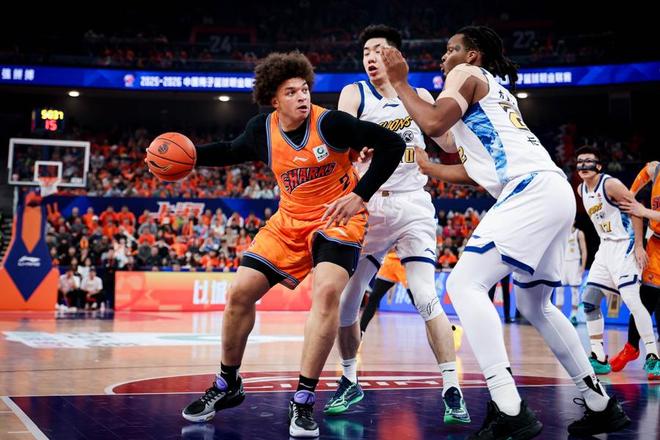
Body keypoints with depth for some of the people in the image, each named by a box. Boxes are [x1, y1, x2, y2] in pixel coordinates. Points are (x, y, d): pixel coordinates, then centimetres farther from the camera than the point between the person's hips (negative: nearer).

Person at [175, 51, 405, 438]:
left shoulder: (330, 123, -21)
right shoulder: (263, 129, -6)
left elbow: (392, 144, -21)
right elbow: (232, 152, 16)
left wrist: (360, 196, -27)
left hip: (338, 218, -5)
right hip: (290, 221, 5)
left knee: (327, 290, -30)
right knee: (240, 292, -1)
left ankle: (304, 399, -19)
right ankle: (227, 385, 21)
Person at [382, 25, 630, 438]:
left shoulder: (467, 74, 7)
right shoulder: (497, 92, 33)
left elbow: (435, 123, -12)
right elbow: (472, 172, 34)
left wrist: (400, 83, 1)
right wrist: (425, 165, 43)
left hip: (531, 191, -10)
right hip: (555, 191, 10)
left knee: (464, 283, -13)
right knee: (535, 304, 22)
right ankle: (601, 405, 26)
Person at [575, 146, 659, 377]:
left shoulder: (610, 184, -14)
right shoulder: (581, 190, 9)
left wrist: (638, 245, -18)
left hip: (624, 246, -8)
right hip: (605, 247, 9)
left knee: (631, 300, -17)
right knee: (589, 301, 3)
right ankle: (599, 359, 8)